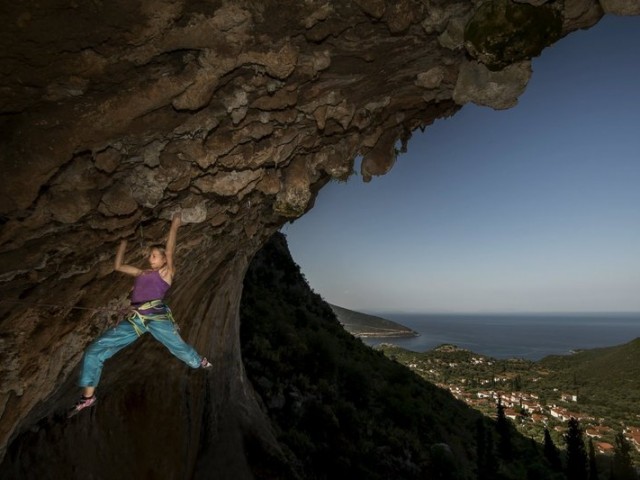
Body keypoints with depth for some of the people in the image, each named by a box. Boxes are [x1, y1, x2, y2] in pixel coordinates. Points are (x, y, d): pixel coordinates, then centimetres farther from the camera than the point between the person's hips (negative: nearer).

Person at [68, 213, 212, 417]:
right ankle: (88, 396, 10)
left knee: (179, 347, 0)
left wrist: (174, 227, 0)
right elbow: (118, 266, 34)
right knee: (94, 351, -1)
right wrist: (122, 246, 36)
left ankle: (200, 363, 31)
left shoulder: (166, 273, 9)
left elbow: (169, 251, -4)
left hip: (157, 317, -5)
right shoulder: (142, 273, 24)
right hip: (135, 320, 5)